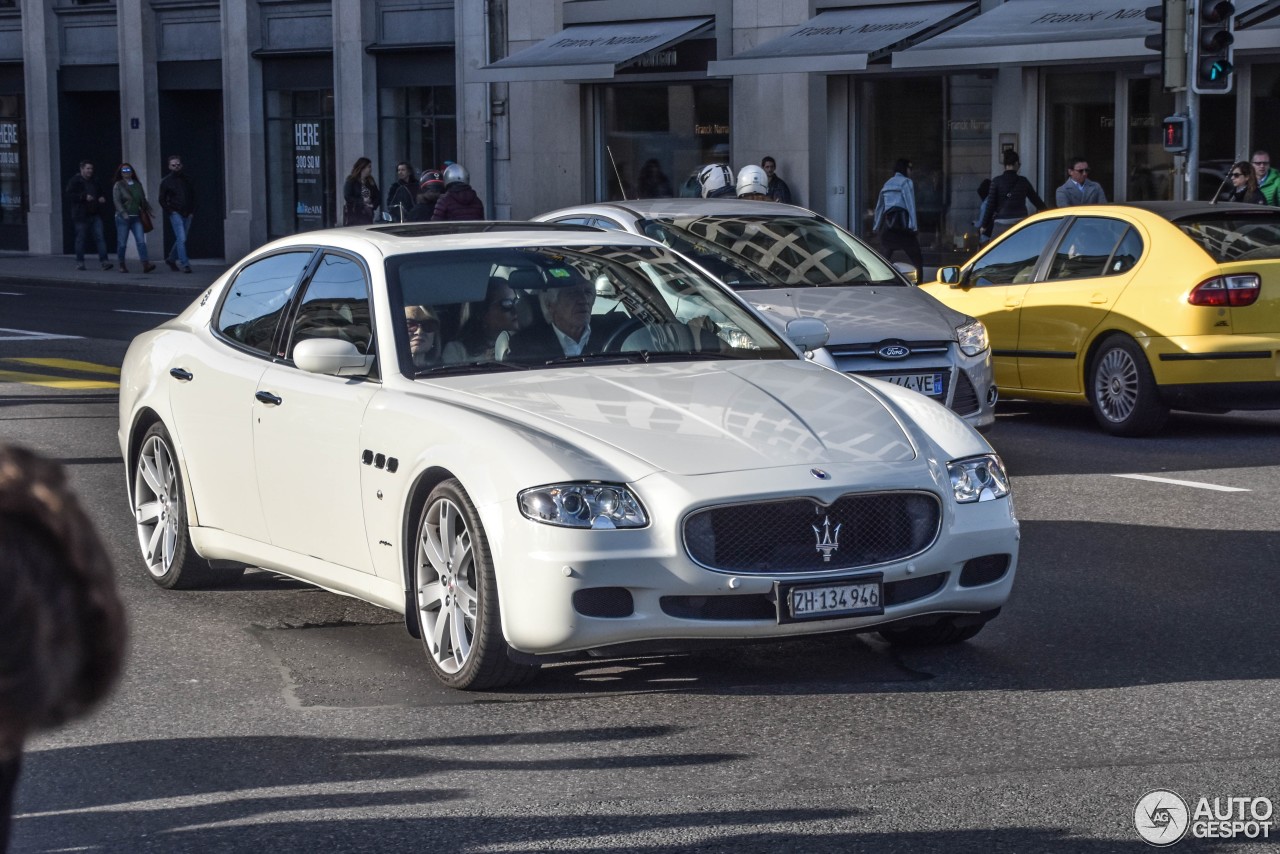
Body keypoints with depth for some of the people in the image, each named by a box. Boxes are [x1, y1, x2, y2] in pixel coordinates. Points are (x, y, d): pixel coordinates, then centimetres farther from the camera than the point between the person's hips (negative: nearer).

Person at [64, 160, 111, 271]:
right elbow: (70, 196, -12)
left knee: (100, 237, -7)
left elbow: (100, 193, 32)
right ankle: (79, 262, 10)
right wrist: (84, 197, -21)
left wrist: (102, 198, 8)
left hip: (95, 215, 5)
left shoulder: (94, 182, 18)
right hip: (82, 215, -5)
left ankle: (103, 260, -11)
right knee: (80, 238, 1)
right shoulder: (74, 181, -1)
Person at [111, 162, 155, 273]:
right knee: (122, 243, 2)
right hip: (123, 218, -3)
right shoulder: (118, 185, 0)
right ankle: (122, 265, 14)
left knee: (141, 240, -10)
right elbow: (117, 201, -9)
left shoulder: (137, 184, 13)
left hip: (136, 218, 3)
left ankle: (145, 264, -19)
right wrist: (123, 213, -20)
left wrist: (147, 209, 16)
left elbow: (143, 199, 21)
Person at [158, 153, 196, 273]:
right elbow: (162, 200, 4)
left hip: (187, 214, 4)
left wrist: (192, 211, 6)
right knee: (181, 239, -13)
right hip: (175, 213, -4)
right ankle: (185, 264, -14)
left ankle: (171, 258, 31)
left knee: (181, 239, 11)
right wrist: (170, 211, -7)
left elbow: (193, 196, 16)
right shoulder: (166, 181, 0)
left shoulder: (187, 180, 9)